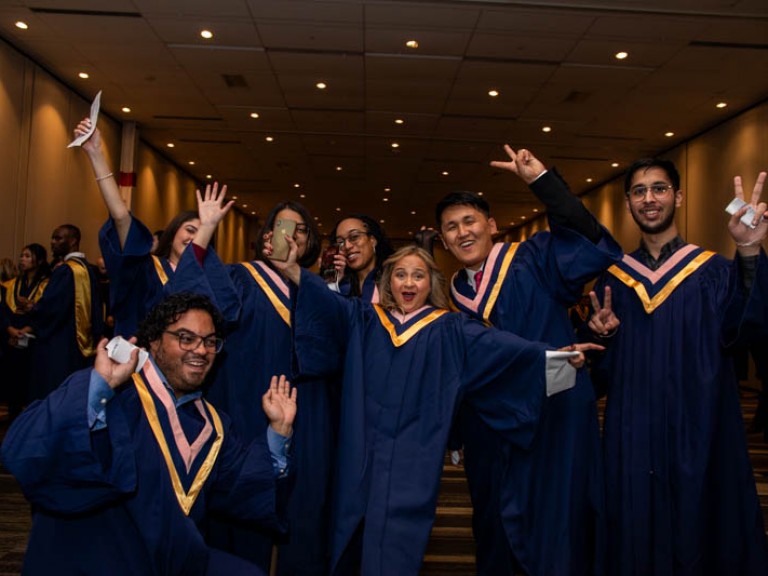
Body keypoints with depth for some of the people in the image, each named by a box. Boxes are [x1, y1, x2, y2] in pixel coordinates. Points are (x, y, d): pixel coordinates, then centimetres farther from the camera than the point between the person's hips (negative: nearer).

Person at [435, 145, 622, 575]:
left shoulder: (534, 260, -5)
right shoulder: (454, 294, 8)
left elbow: (591, 246, -24)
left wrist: (542, 180, -31)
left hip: (553, 422, -5)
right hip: (489, 432, 5)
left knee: (554, 530, 2)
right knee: (496, 532, 18)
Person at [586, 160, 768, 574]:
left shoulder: (712, 271, 0)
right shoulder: (613, 276, 6)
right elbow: (601, 366, 7)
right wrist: (603, 333, -14)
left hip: (696, 430, -1)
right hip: (631, 433, 2)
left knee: (694, 531, 8)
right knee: (634, 532, 10)